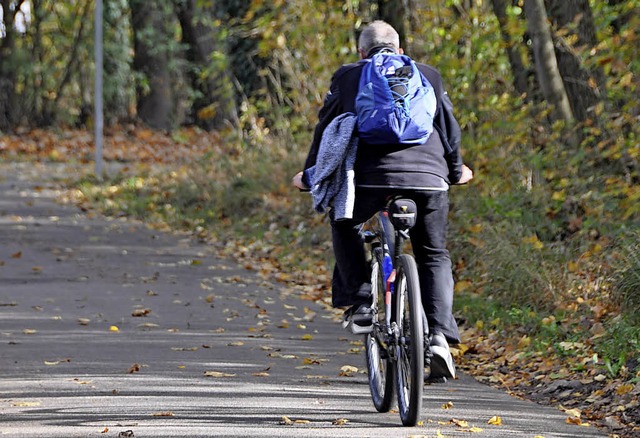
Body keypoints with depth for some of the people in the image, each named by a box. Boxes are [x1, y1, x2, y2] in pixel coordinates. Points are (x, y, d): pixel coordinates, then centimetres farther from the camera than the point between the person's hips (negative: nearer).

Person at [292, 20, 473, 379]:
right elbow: (450, 128, 26)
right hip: (429, 177, 1)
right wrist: (457, 171, 42)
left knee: (344, 224, 29)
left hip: (371, 175, -1)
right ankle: (439, 335, -4)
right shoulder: (428, 76, 22)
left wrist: (310, 176, 34)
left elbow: (327, 130, 21)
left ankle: (360, 301, 15)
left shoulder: (348, 77, 17)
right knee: (434, 257, 15)